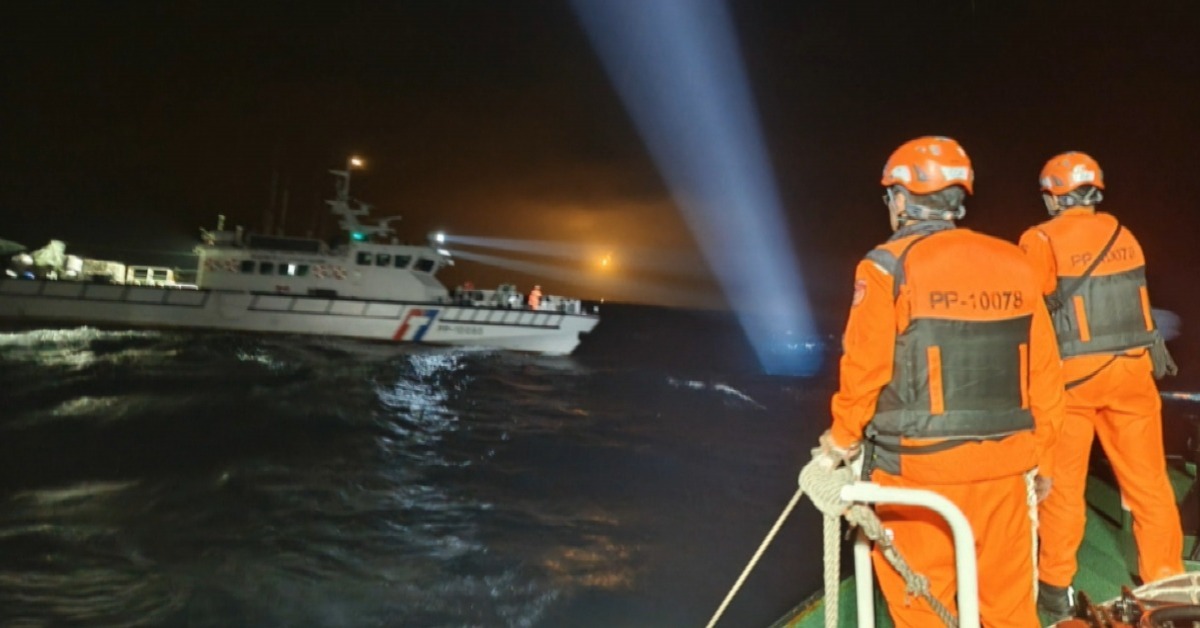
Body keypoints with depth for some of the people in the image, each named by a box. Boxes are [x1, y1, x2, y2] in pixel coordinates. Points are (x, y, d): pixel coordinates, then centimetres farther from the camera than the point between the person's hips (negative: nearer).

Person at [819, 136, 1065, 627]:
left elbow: (864, 367, -12)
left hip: (920, 470, -5)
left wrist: (843, 437, 5)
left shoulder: (889, 267, -10)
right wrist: (1041, 454, 17)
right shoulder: (1015, 264, 5)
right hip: (1003, 467, 5)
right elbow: (1044, 373, 6)